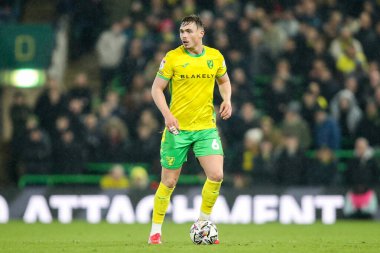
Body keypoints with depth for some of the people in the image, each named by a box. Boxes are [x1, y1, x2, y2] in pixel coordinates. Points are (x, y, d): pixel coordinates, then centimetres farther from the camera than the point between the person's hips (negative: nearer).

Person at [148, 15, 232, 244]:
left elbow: (224, 81, 21)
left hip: (206, 127, 2)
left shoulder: (215, 57, 3)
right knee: (169, 182, 3)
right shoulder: (173, 57, -5)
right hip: (177, 128, -2)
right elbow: (157, 89, -2)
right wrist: (167, 114, -17)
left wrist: (227, 100, 2)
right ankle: (156, 230, 19)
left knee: (216, 176, -13)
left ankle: (203, 223, 8)